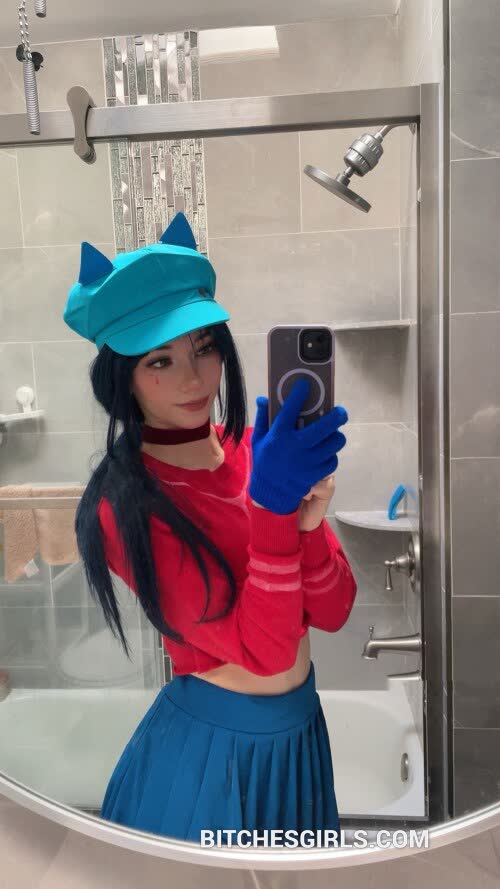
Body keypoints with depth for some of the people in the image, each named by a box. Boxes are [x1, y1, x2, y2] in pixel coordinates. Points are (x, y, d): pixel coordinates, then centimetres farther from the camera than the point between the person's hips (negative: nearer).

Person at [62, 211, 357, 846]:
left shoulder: (256, 449, -8)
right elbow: (264, 651, -25)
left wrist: (309, 512, -26)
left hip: (302, 728, 6)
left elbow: (333, 611, -9)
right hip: (211, 746, -5)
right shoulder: (124, 505, -22)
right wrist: (269, 505, -35)